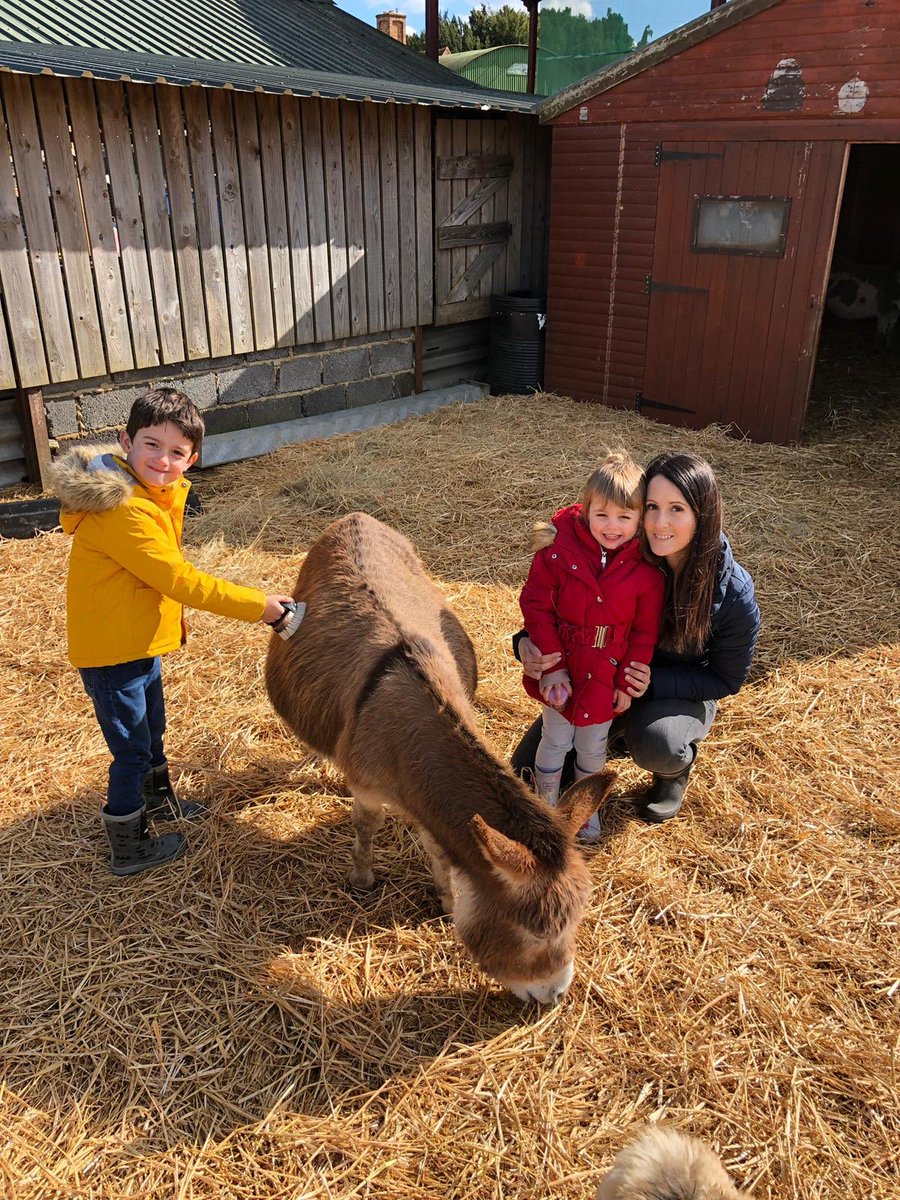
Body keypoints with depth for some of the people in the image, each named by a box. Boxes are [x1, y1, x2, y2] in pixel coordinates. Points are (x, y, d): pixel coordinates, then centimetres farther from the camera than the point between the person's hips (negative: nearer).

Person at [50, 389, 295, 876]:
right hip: (111, 652, -10)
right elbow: (180, 580, -30)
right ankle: (128, 848, 23)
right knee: (131, 751, 5)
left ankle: (157, 799, 51)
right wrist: (257, 605, -26)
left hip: (139, 641, 10)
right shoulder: (123, 511, -30)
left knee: (151, 729, 28)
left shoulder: (156, 494, 2)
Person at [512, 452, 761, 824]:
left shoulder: (733, 592, -25)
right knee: (528, 771, -3)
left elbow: (726, 678, -12)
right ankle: (618, 734, 23)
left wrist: (655, 682, -29)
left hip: (683, 691, -2)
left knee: (655, 747, -37)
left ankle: (677, 768, 2)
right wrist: (528, 643, -34)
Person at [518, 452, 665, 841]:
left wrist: (627, 683, -2)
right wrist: (552, 666, -14)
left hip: (606, 676, 1)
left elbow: (645, 633, -4)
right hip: (562, 670, -1)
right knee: (555, 742, 14)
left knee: (592, 747, 18)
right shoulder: (559, 548, -17)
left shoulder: (647, 570, -14)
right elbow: (536, 606, -12)